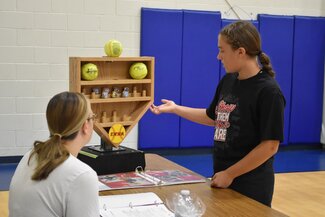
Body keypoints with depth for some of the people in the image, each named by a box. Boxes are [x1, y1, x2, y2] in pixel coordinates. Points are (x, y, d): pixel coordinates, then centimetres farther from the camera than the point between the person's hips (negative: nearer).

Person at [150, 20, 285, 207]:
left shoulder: (268, 91, -19)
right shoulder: (228, 81, 3)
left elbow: (270, 146, -20)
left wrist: (230, 174, -16)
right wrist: (175, 109, 16)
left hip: (250, 185, -7)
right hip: (222, 177, 7)